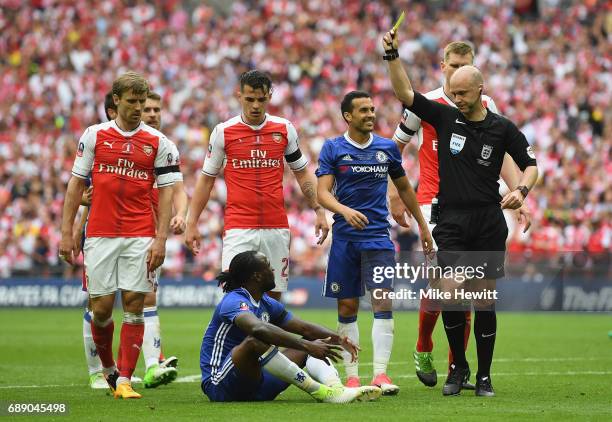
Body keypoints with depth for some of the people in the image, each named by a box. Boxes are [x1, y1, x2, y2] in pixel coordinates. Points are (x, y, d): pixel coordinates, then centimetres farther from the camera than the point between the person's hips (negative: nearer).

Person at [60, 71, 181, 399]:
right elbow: (76, 184, 7)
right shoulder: (94, 135, 5)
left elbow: (165, 193, 3)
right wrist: (66, 232, 2)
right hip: (100, 234, 0)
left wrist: (161, 239, -7)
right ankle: (108, 369, 23)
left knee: (134, 304, -5)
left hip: (140, 237, 0)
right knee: (101, 307, -1)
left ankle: (124, 381, -2)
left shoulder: (158, 143, 4)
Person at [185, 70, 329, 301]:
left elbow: (302, 173, 16)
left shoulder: (284, 129, 6)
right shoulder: (223, 132, 1)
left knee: (274, 295, 5)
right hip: (238, 228, -2)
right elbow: (206, 179, 8)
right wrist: (192, 223, 4)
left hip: (276, 227, 2)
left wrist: (319, 211, 7)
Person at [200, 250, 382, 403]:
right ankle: (319, 391, -35)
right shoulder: (234, 302, -18)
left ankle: (336, 390, -27)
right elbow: (259, 329, -38)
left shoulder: (267, 304, 12)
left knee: (312, 343, 5)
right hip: (220, 385, -9)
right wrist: (306, 345, -44)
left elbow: (305, 328, 13)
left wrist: (338, 340, -6)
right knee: (256, 341, -36)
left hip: (255, 385, 9)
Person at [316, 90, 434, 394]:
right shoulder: (333, 149, 0)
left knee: (383, 302, -11)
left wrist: (422, 225, 22)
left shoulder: (387, 148, 8)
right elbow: (322, 192, -9)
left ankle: (381, 374, -13)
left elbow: (404, 188, 20)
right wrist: (345, 210, -28)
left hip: (378, 237, 1)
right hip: (345, 237, -1)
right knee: (347, 307, 2)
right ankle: (352, 376, 7)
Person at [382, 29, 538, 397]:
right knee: (449, 296, -12)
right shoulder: (445, 117, 4)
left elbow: (530, 165, 5)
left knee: (485, 302, 0)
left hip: (489, 223, 0)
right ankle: (458, 367, 7)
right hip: (452, 222, 1)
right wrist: (393, 55, -13)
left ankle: (484, 375, 10)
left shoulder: (503, 128, 1)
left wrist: (521, 190, -15)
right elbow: (405, 94, -2)